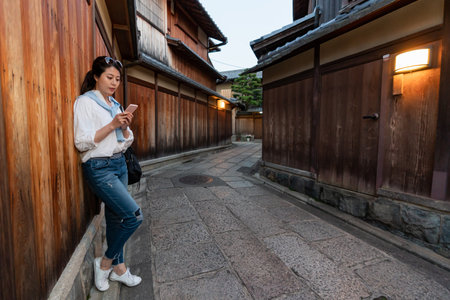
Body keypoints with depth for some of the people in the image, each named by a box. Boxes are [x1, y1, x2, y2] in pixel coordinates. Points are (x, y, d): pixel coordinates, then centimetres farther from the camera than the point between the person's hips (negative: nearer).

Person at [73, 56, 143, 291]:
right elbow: (82, 142, -14)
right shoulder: (85, 102, -6)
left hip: (119, 164, 7)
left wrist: (125, 127, -6)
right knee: (134, 215, -12)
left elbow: (126, 142, 13)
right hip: (99, 168, -7)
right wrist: (112, 125, -19)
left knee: (116, 217, 13)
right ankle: (105, 263, 12)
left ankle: (118, 267, 29)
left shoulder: (115, 104, 14)